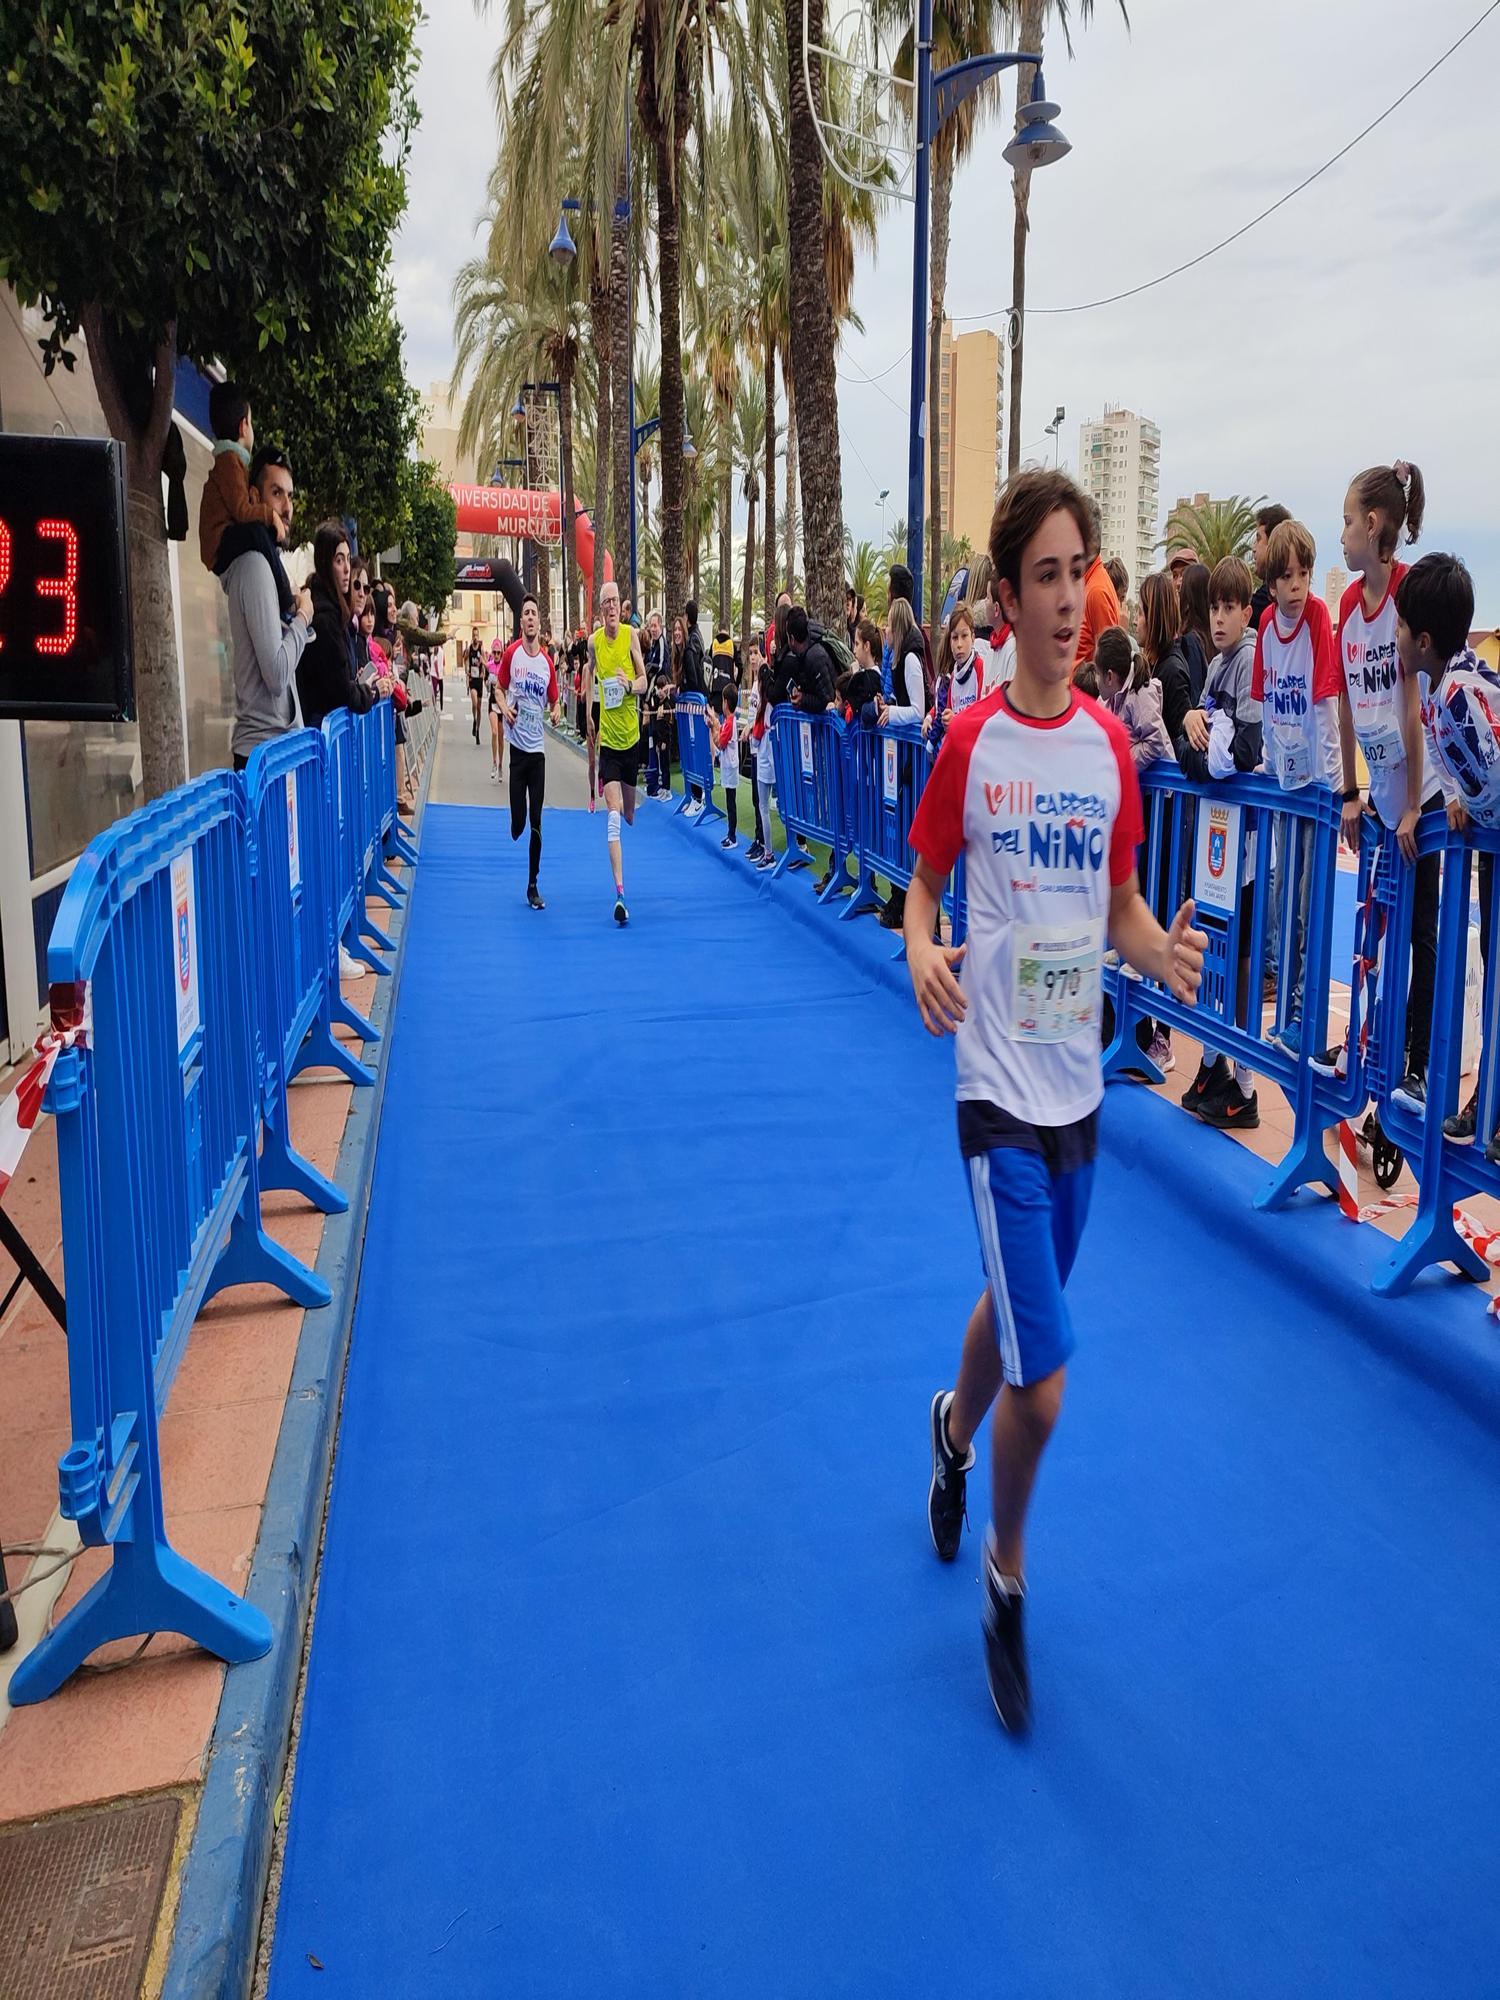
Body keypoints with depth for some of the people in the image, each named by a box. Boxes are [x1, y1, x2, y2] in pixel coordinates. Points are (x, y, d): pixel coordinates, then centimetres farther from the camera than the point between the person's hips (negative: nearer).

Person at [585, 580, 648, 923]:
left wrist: (631, 685, -24)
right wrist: (589, 715, 17)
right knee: (613, 815, -14)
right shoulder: (594, 641, -1)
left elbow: (644, 681, -3)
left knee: (629, 813, 15)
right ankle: (620, 894, -16)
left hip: (631, 735, 1)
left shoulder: (631, 634, -4)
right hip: (607, 737, -1)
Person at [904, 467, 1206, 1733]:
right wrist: (922, 955, -19)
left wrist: (1165, 951, -13)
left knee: (1015, 1308, 23)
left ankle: (953, 1425, 56)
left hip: (1080, 1086, 4)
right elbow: (924, 882, 3)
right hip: (1001, 1091, -4)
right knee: (1044, 1386, -5)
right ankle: (1007, 1576, 23)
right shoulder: (970, 742, -7)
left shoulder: (1112, 743, 2)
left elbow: (1122, 908, 9)